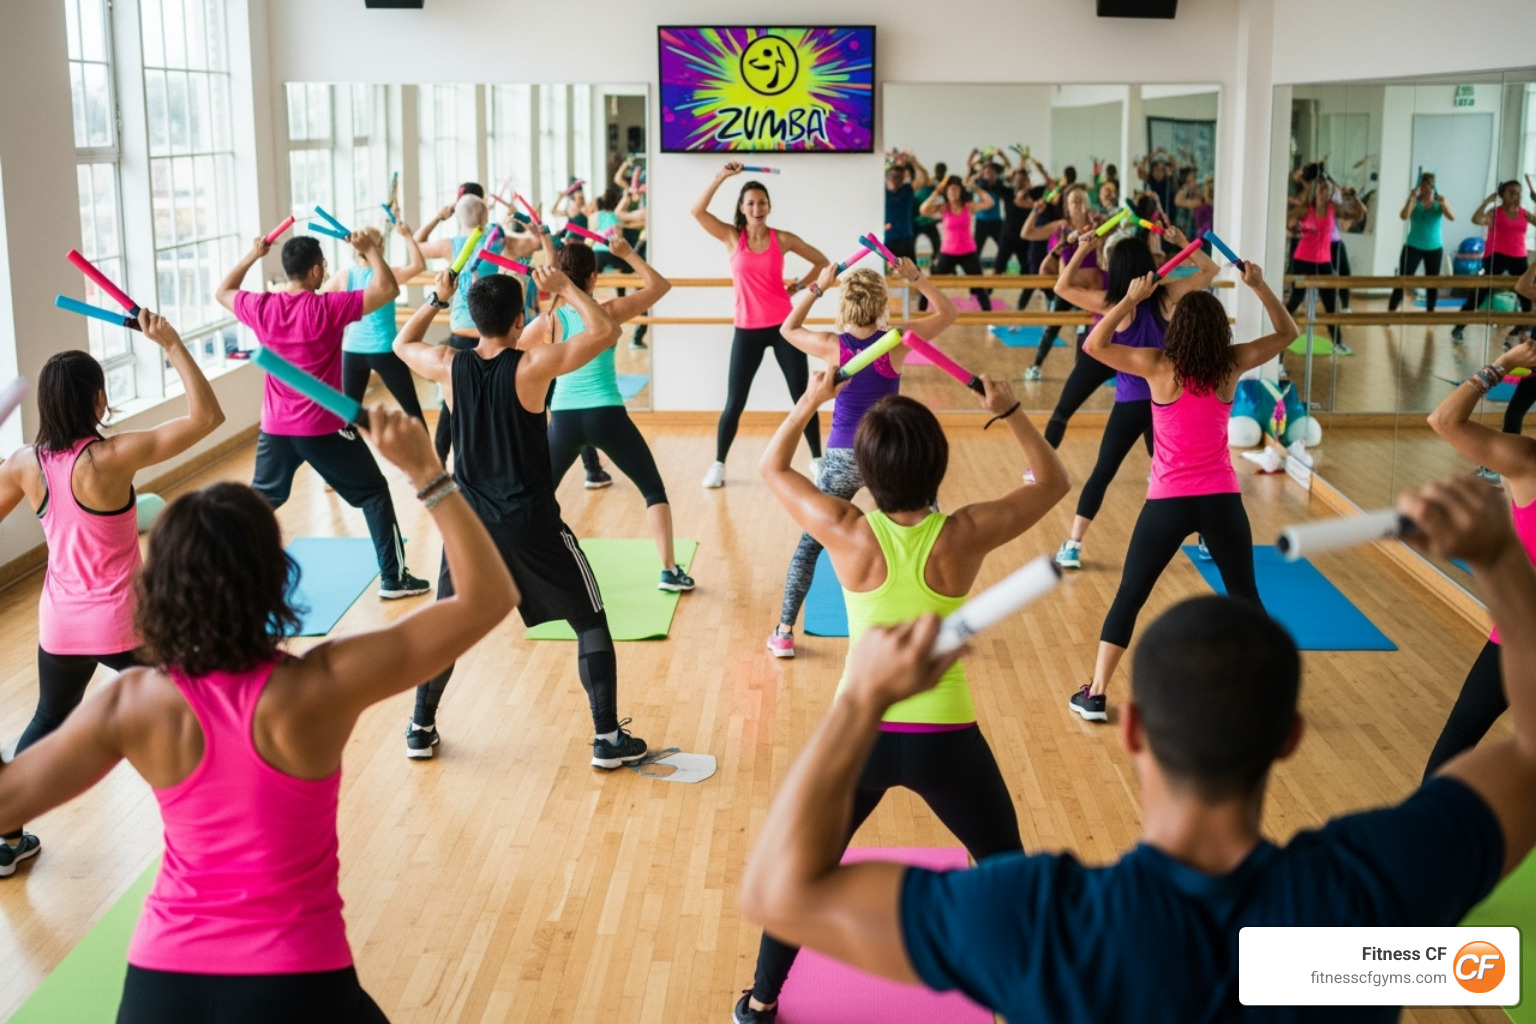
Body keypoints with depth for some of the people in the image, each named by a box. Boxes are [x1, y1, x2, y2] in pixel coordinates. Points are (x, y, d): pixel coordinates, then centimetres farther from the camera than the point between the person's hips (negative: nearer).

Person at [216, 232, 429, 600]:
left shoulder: (261, 307, -4)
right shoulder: (328, 307, -17)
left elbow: (222, 292, 18)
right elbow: (388, 289, -12)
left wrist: (252, 256, 23)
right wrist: (370, 249, 1)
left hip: (276, 428, 5)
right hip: (324, 429, -4)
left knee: (261, 499, 23)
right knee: (374, 493, 8)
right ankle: (393, 577, 7)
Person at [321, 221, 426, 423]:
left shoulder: (343, 277, -1)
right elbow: (419, 264, -10)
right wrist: (407, 236, -6)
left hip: (352, 351, 4)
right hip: (384, 351, -4)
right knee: (412, 408, 6)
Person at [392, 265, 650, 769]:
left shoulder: (448, 366, -5)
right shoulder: (534, 365, -16)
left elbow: (401, 343, 17)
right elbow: (606, 331, -8)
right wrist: (565, 288, 1)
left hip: (470, 521, 3)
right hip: (532, 524, -3)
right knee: (591, 622, 10)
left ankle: (421, 731, 28)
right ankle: (608, 738, 9)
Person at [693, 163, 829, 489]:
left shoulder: (782, 239, 0)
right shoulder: (731, 237, 0)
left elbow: (822, 261, 11)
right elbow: (697, 210, -14)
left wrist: (799, 286, 2)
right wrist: (722, 176, -18)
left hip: (784, 326, 0)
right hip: (747, 330, 0)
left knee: (802, 395, 3)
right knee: (734, 402, 2)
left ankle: (818, 460, 16)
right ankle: (718, 464, 17)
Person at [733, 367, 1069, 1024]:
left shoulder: (848, 534, -13)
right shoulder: (964, 537, -14)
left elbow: (772, 467, 4)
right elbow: (1053, 482, 3)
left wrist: (812, 399, 10)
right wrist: (1008, 411, 1)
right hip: (944, 741, -1)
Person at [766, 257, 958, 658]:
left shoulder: (830, 346, -9)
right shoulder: (897, 341, -10)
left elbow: (788, 329, 12)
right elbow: (947, 312, 5)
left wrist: (818, 288, 12)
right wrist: (916, 278, 5)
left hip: (842, 457, 0)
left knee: (810, 542, 14)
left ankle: (784, 633, 13)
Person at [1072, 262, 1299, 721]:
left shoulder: (1158, 367, -11)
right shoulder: (1232, 365, -4)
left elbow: (1093, 345, -3)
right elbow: (1287, 333, 12)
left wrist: (1131, 299, -5)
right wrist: (1259, 286, 8)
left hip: (1168, 502, -2)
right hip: (1221, 500, 2)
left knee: (1129, 597, 10)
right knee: (1245, 597, 15)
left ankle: (1095, 695, 10)